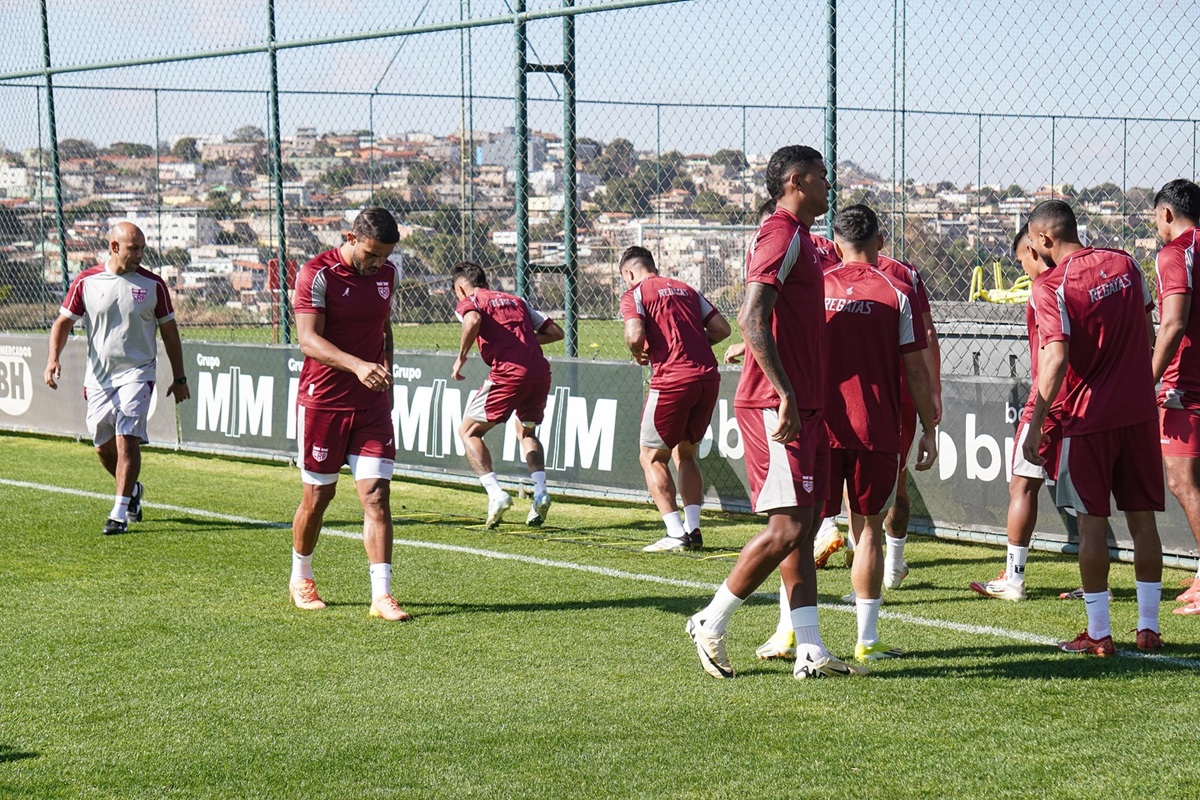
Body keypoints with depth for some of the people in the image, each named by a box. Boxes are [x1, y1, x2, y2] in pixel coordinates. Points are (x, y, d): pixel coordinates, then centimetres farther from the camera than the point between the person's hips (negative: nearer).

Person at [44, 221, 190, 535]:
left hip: (137, 373, -2)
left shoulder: (153, 284, -1)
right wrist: (53, 358, -12)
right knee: (103, 447, 9)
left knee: (127, 439, -15)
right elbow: (63, 322, 6)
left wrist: (179, 378, 7)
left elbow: (169, 332, 7)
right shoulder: (85, 282, 0)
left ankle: (119, 513, -11)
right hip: (98, 377, 2)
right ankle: (133, 489, 37)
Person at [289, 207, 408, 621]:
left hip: (372, 404, 4)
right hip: (323, 401, -4)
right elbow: (309, 339, -22)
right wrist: (357, 366, -36)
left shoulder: (388, 274, 6)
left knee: (377, 496, -6)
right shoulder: (317, 274, -13)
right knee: (318, 495, 7)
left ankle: (381, 595, -7)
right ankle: (300, 579, 30)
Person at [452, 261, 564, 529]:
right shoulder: (517, 300, 27)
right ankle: (540, 492, 8)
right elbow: (556, 332, 22)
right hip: (541, 371, 6)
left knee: (468, 432, 12)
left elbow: (473, 321, -15)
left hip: (508, 373, -6)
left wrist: (461, 358, -4)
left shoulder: (469, 301, 11)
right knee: (527, 432, 29)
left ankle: (496, 494, -4)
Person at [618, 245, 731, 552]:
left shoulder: (634, 294, 3)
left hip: (671, 380, -6)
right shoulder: (686, 289, 20)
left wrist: (638, 353, 7)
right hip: (708, 376, 6)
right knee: (685, 454, 21)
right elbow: (722, 328, 13)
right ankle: (693, 529, 13)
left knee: (652, 457, 9)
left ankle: (676, 533, 0)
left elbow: (635, 336, -14)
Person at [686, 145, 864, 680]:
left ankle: (810, 652, 8)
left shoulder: (797, 239, 19)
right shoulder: (782, 235, -11)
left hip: (802, 406, 10)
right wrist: (783, 393, -25)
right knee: (786, 529, -10)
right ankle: (711, 622, 3)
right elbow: (752, 320, -21)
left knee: (802, 528, 7)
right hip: (777, 408, -10)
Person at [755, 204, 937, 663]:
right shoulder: (898, 294, -1)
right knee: (868, 528, 7)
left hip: (817, 427, 1)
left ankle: (787, 633, 7)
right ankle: (867, 639, 8)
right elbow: (915, 372, -2)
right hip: (876, 431, -1)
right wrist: (929, 430, 6)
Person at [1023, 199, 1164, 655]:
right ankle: (1148, 627, 13)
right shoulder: (1125, 264, 6)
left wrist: (1036, 424, -17)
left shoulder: (1052, 288, -12)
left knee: (1092, 522, 1)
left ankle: (1098, 633, 4)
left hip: (1089, 417, -5)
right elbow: (1148, 334, 13)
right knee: (1142, 518, 9)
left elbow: (1057, 359, -20)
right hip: (1140, 411, 5)